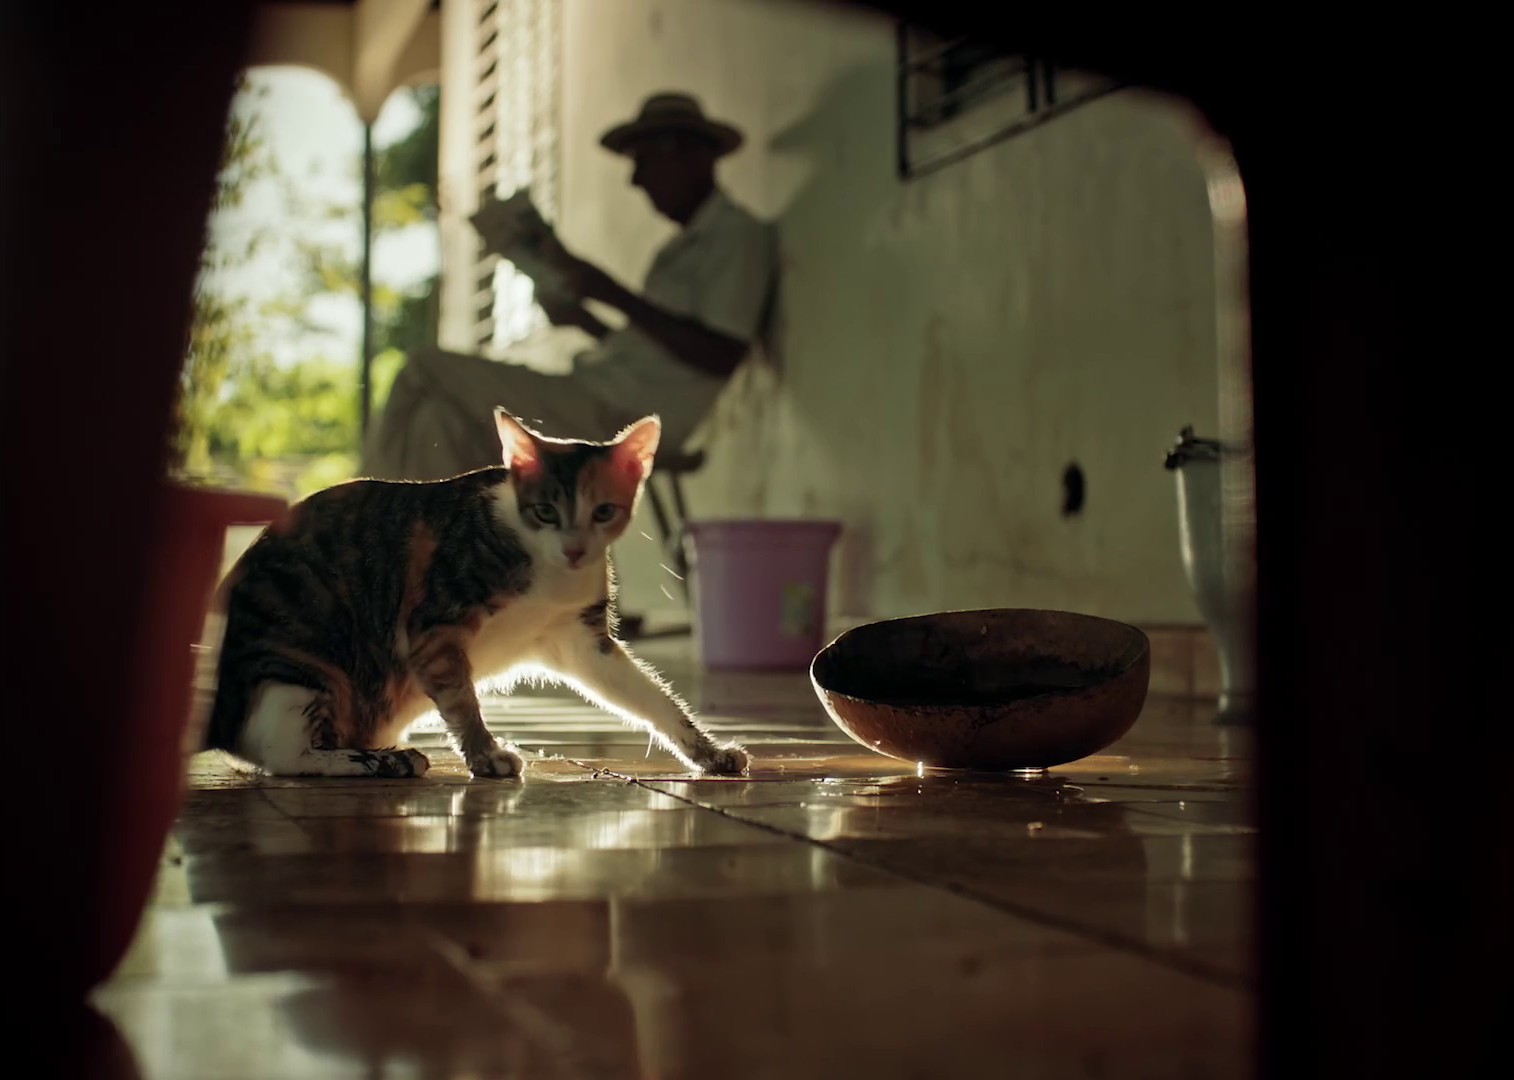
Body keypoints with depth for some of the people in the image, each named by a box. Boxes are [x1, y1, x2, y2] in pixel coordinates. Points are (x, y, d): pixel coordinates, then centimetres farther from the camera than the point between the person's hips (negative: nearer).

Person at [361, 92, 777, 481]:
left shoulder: (737, 235, -5)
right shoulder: (692, 242, 25)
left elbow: (721, 356, -19)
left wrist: (614, 295, -17)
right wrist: (582, 319, 17)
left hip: (618, 416, -10)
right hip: (601, 406, 10)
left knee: (429, 371, -12)